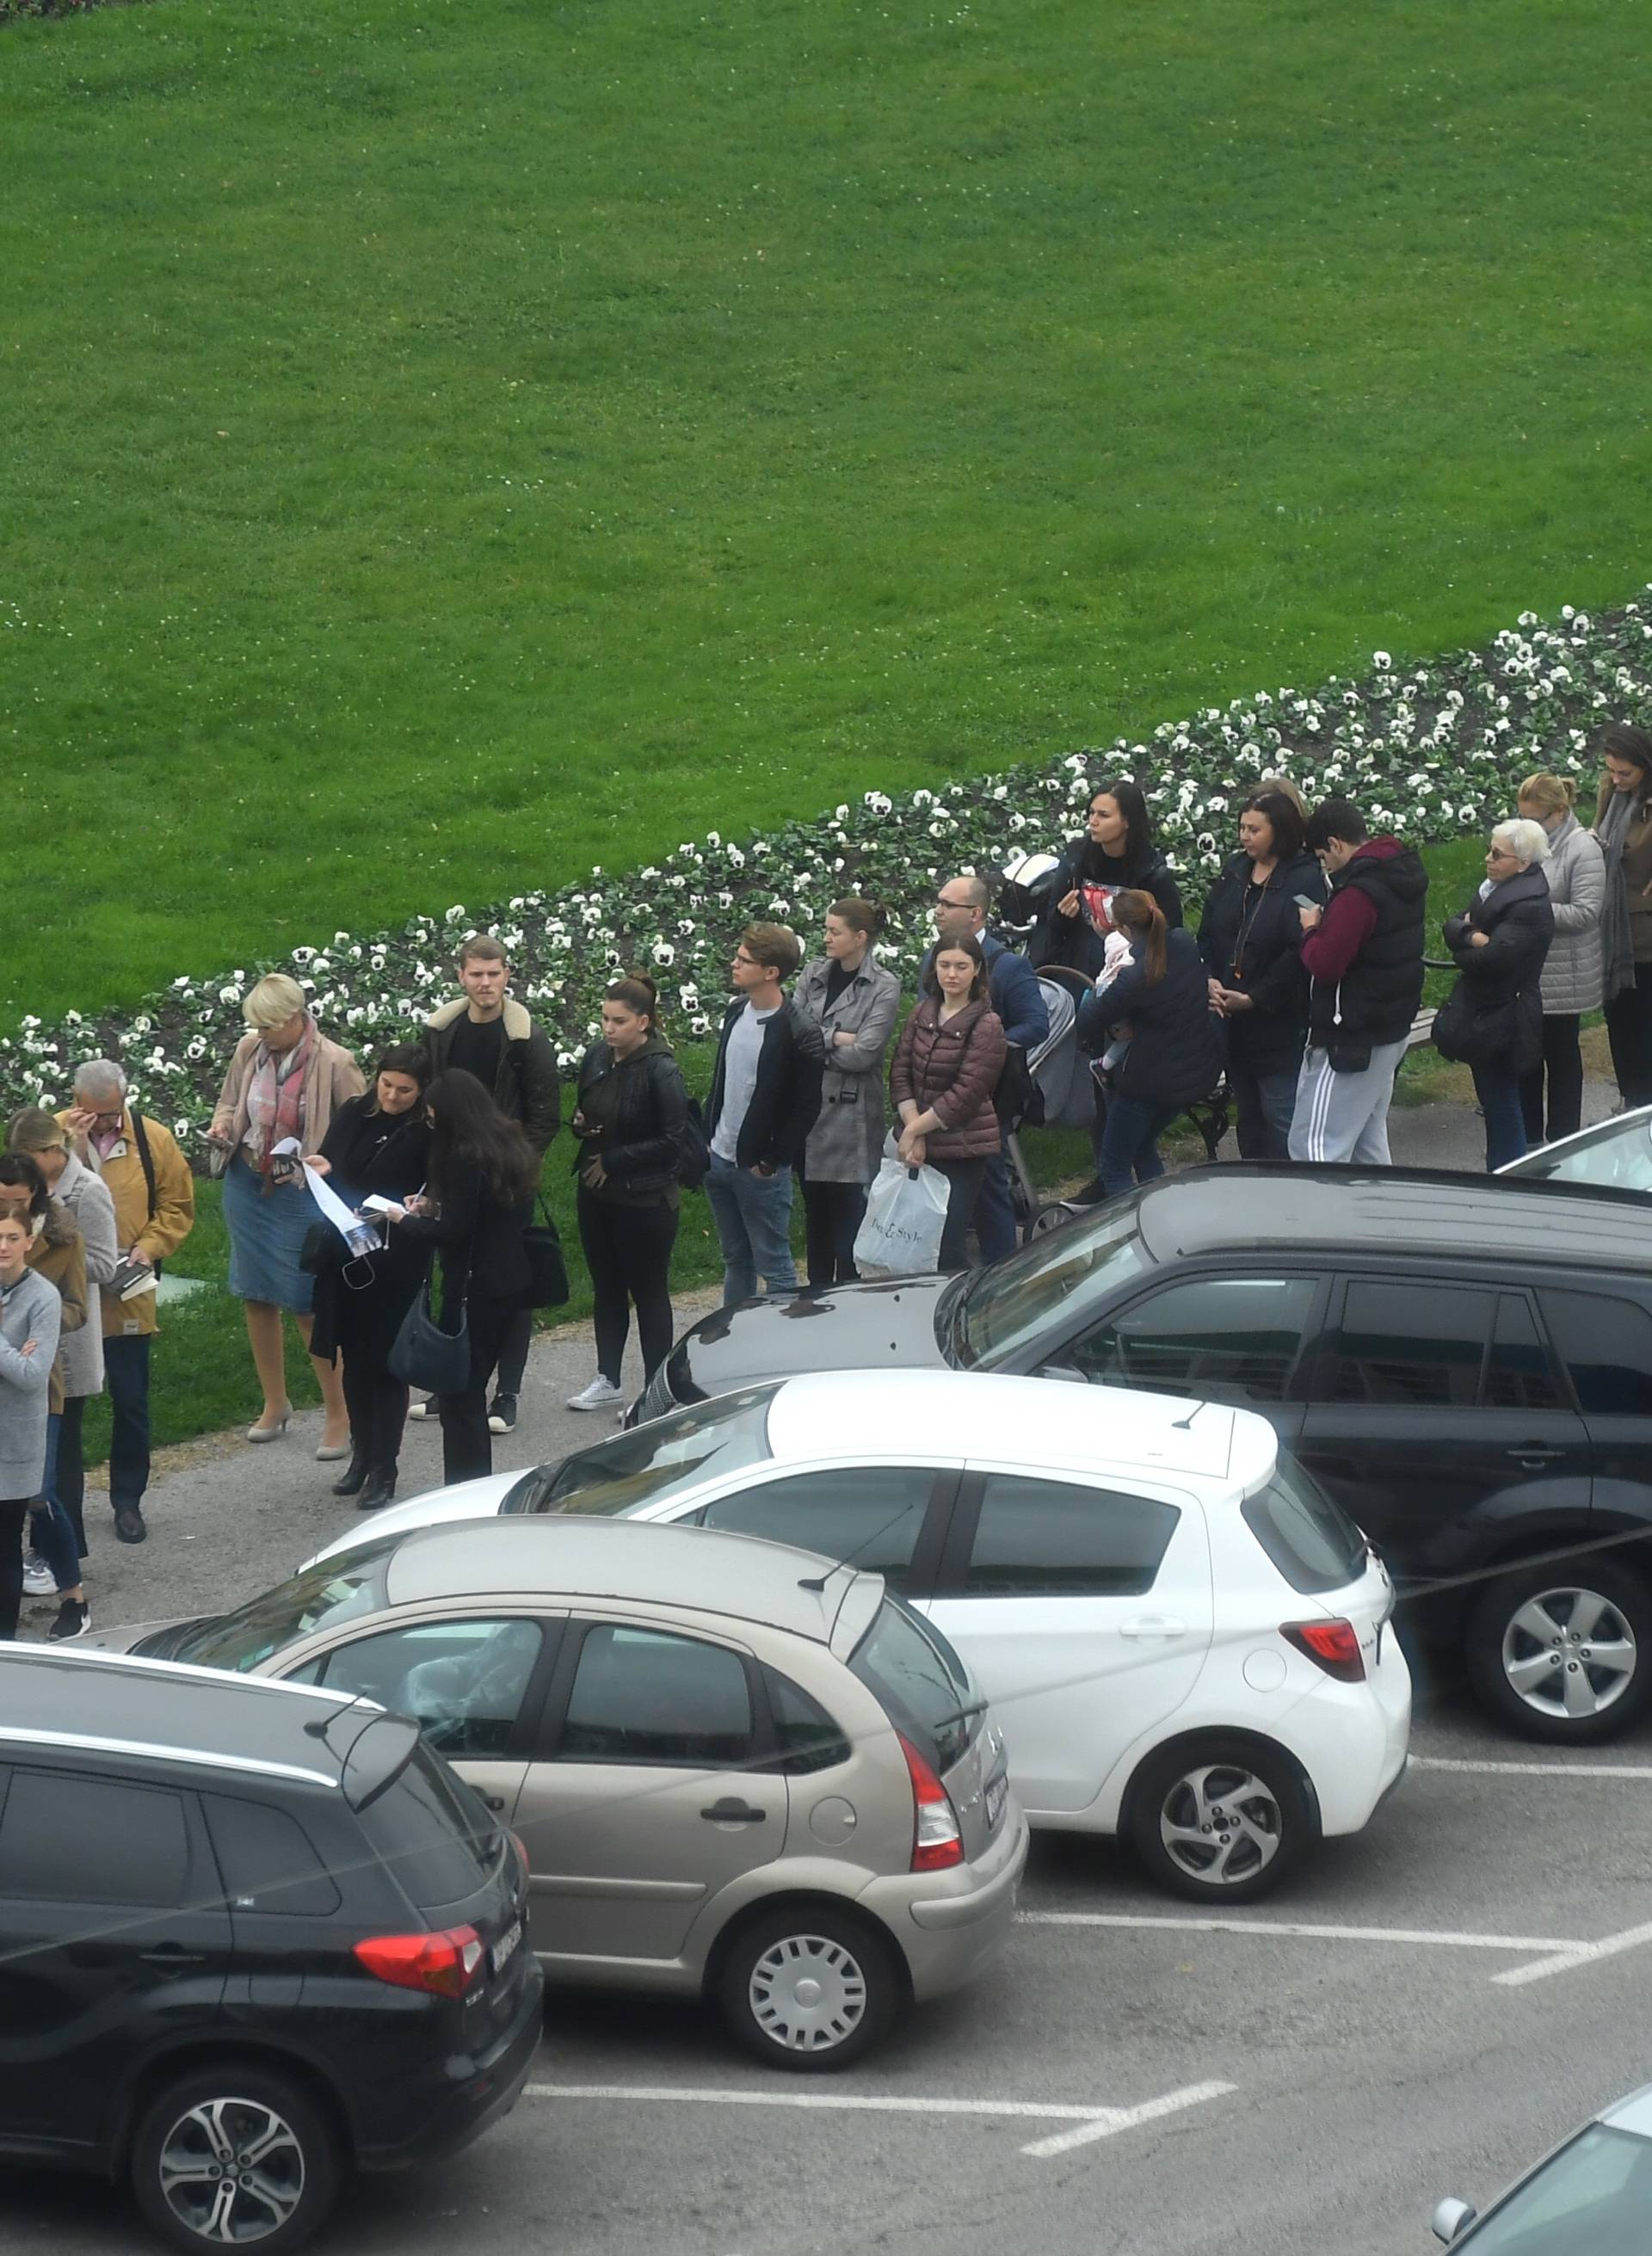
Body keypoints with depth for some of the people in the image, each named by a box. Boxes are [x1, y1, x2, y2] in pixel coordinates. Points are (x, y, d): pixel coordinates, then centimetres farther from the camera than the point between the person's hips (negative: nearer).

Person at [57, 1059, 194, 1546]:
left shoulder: (154, 1139, -1)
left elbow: (178, 1206, 4)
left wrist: (150, 1247, -11)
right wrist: (73, 1149, -22)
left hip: (128, 1298, 1)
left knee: (131, 1402, 8)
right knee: (64, 1402, 6)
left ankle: (128, 1501, 22)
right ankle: (63, 1503, 16)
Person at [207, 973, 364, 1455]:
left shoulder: (334, 1064, -16)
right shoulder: (249, 1050, -2)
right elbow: (229, 1102, 16)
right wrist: (222, 1127, -6)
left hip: (302, 1195, -5)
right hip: (247, 1187, 5)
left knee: (309, 1305, -3)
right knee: (257, 1298, 13)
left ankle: (339, 1416, 9)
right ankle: (274, 1404, 30)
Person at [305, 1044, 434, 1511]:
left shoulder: (428, 1134, -11)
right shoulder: (352, 1114, 4)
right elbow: (326, 1163, 16)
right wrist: (319, 1171, -6)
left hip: (394, 1266, -5)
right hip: (343, 1259, 5)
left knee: (385, 1363, 1)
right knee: (353, 1359, 14)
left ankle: (384, 1471, 9)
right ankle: (361, 1456, 28)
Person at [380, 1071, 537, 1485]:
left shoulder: (468, 1159, -19)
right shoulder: (512, 1148, 9)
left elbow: (453, 1232, -19)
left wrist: (404, 1221, -4)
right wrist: (436, 1209, 15)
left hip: (474, 1291, -9)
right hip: (510, 1283, 9)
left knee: (460, 1395, -3)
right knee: (472, 1390, 16)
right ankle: (478, 1486, 20)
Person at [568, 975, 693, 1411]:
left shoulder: (661, 1071, -18)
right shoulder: (596, 1057, 1)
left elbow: (672, 1141, -17)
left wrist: (614, 1161, -16)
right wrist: (581, 1126, -7)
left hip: (645, 1201, -6)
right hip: (596, 1195, 7)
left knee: (649, 1292, 5)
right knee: (607, 1288, 16)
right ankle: (607, 1381, 27)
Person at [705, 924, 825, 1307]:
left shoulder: (799, 1034, -18)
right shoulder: (736, 1011, 5)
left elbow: (806, 1107, -15)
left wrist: (772, 1162, -14)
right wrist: (707, 1138, 11)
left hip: (760, 1169, -7)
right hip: (719, 1159, 7)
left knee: (775, 1268, 1)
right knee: (735, 1261, 18)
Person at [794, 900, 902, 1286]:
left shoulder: (883, 987, -7)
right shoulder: (813, 975, 7)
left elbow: (862, 1054, -14)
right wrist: (836, 1037, -13)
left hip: (851, 1114, -5)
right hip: (809, 1108, 5)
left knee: (849, 1210, -1)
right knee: (815, 1210, 12)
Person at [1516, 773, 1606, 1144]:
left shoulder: (1582, 849, -14)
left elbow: (1585, 912, -19)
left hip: (1561, 977, -6)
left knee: (1561, 1054, 6)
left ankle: (1563, 1141, 16)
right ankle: (1529, 1136, 25)